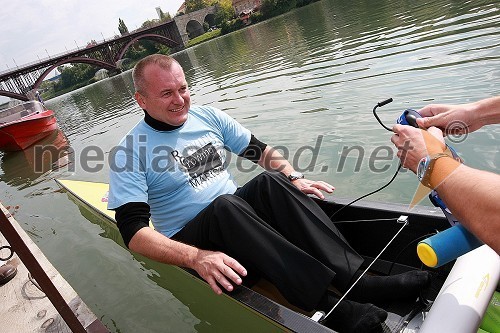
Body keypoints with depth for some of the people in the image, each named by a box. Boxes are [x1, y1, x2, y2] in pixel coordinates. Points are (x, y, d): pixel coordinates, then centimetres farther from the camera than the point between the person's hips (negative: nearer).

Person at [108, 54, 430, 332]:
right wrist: (196, 258, -33)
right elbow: (133, 230, -18)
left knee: (271, 181, -25)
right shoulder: (129, 153, -9)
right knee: (226, 205, -35)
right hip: (189, 241, -3)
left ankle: (355, 277, -29)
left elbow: (262, 151, 7)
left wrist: (293, 178, -13)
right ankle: (330, 306, -36)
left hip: (242, 220, 4)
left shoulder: (207, 116, 4)